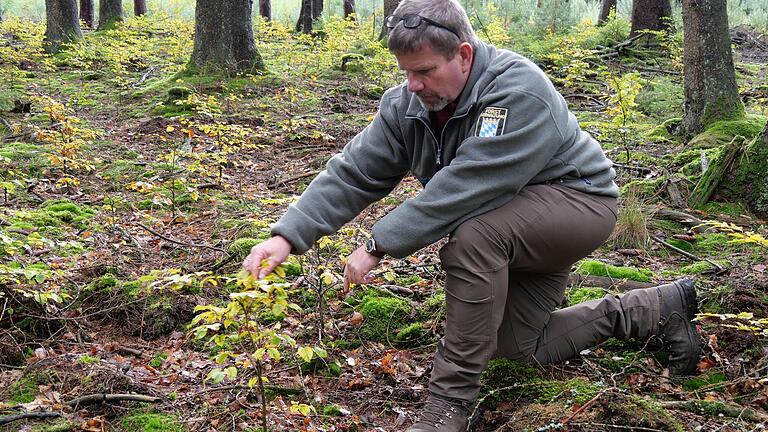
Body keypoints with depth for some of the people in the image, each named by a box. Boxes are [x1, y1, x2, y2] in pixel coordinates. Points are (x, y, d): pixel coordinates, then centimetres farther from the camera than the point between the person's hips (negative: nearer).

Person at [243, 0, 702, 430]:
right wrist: (287, 236, -25)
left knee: (472, 236, -36)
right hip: (516, 227, 9)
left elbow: (462, 188, -39)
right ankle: (662, 306, 26)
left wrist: (379, 244, -37)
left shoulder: (519, 92, -33)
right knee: (518, 345, 11)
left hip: (577, 198, -9)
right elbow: (352, 174, -13)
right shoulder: (406, 103, -10)